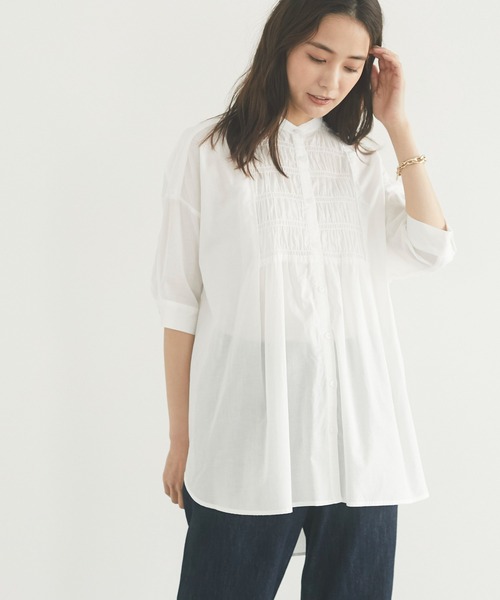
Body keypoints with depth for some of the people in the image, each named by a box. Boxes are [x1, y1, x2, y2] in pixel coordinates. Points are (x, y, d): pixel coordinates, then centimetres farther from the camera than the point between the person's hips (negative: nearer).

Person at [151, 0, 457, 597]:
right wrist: (181, 437, 1)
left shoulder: (361, 163, 14)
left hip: (357, 429, 3)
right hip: (249, 425, -3)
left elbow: (431, 249, -2)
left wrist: (398, 126, 2)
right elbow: (181, 301, 2)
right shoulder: (207, 150, 3)